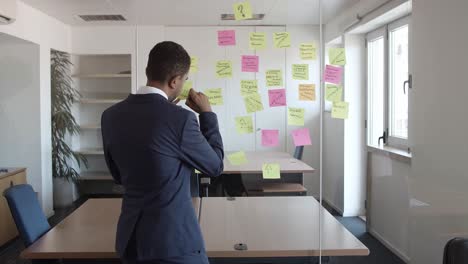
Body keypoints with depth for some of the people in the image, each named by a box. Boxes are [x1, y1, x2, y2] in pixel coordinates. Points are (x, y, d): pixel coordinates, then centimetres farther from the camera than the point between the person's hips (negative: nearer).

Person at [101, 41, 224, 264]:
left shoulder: (111, 116, -2)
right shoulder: (181, 118, -20)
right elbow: (214, 166, -5)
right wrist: (207, 114, 5)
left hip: (130, 237, 6)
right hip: (174, 240, -6)